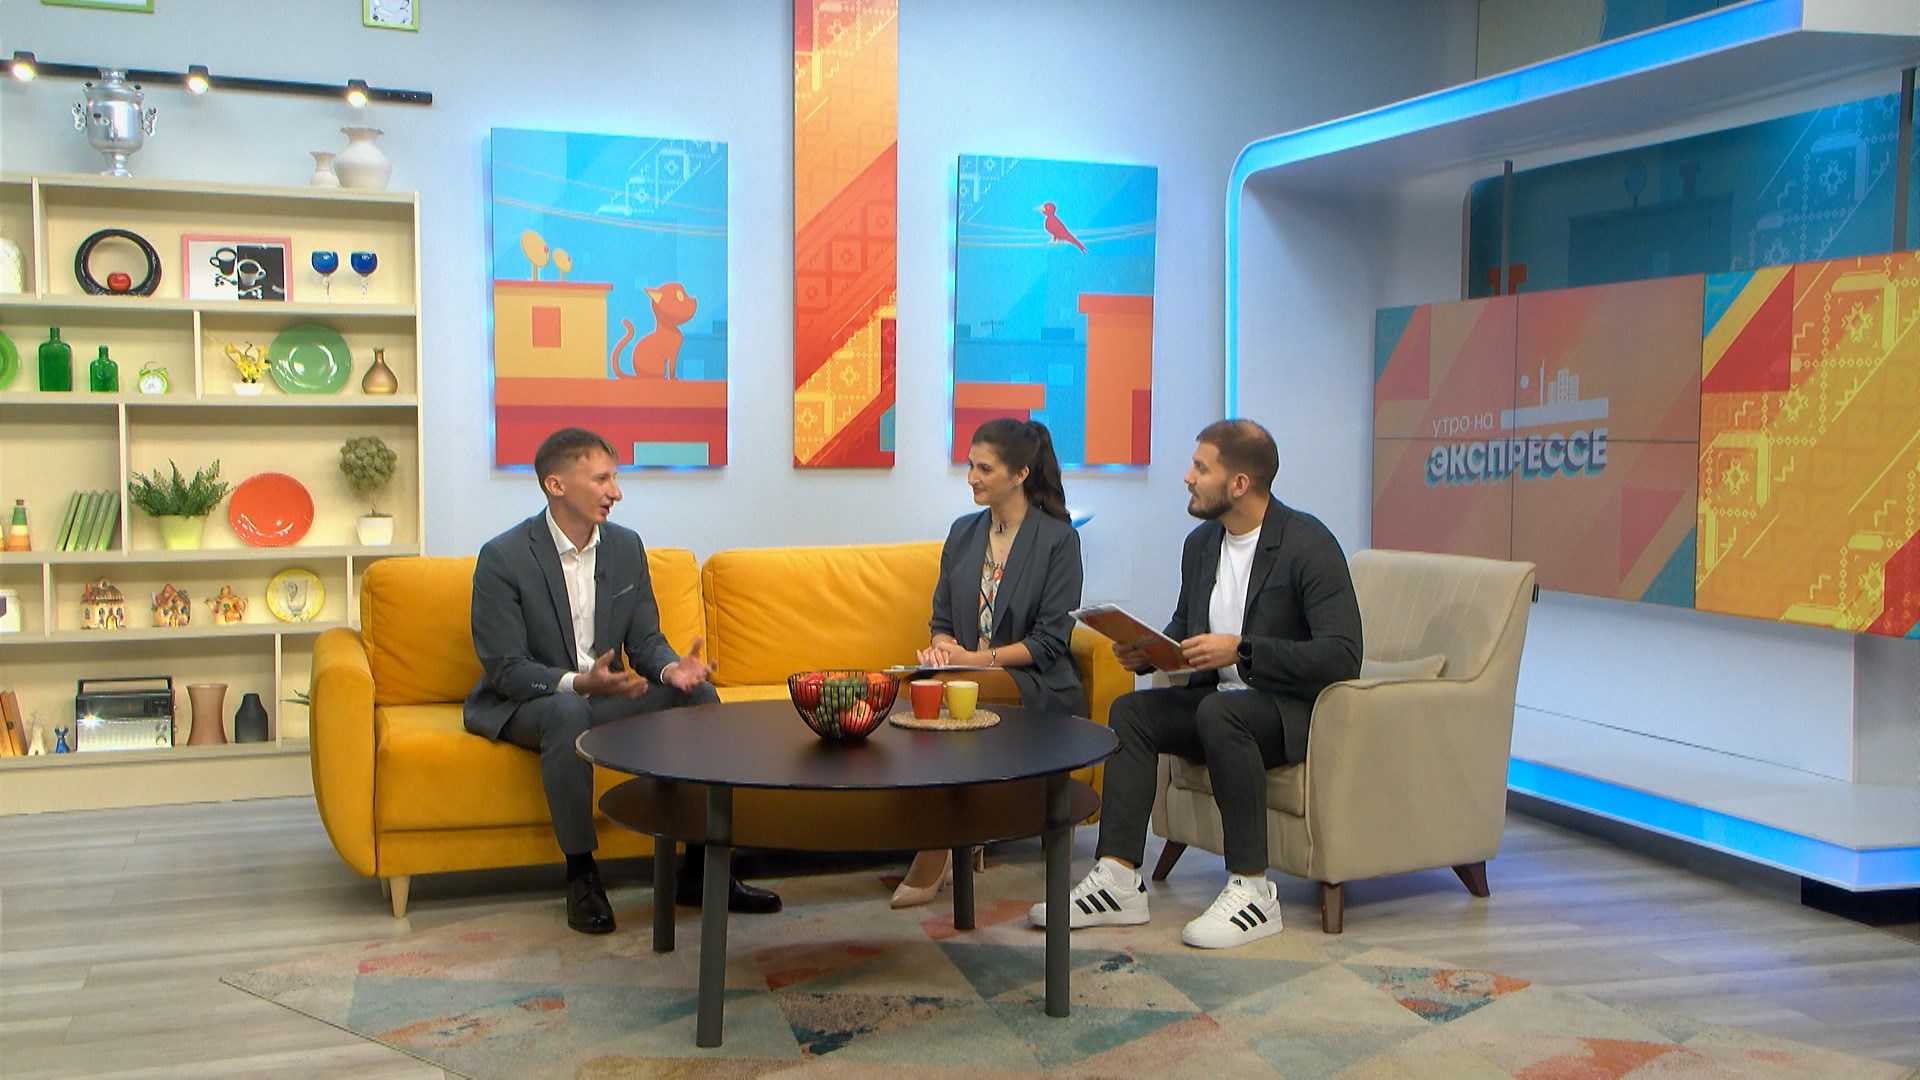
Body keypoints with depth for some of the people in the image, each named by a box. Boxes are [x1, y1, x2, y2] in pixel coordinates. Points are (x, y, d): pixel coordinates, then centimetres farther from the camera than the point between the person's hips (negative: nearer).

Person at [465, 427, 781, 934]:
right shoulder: (503, 558, -15)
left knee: (697, 693, -15)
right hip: (520, 704, -6)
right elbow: (505, 669, -18)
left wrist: (670, 667, -21)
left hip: (602, 692, 6)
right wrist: (577, 683, -35)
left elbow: (645, 641, 4)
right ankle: (581, 875, -24)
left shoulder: (626, 546, 2)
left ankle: (701, 867, -11)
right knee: (568, 711, -39)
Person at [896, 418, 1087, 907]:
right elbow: (942, 618, 17)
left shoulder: (1058, 539, -2)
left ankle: (932, 861, -25)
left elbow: (1051, 641, -7)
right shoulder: (963, 533, 16)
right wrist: (942, 646, -7)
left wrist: (977, 658, -16)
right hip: (971, 679, 5)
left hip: (1037, 686, -4)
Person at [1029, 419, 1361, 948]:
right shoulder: (1201, 543, 8)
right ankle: (1118, 882, -14)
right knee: (1130, 710, -11)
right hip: (1220, 698, 8)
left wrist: (1241, 651, -28)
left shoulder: (1308, 543, -16)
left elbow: (1343, 655, -23)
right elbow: (1183, 631, 21)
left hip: (1295, 707, -8)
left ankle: (1253, 891, -25)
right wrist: (1146, 653, -3)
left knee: (1219, 712, -34)